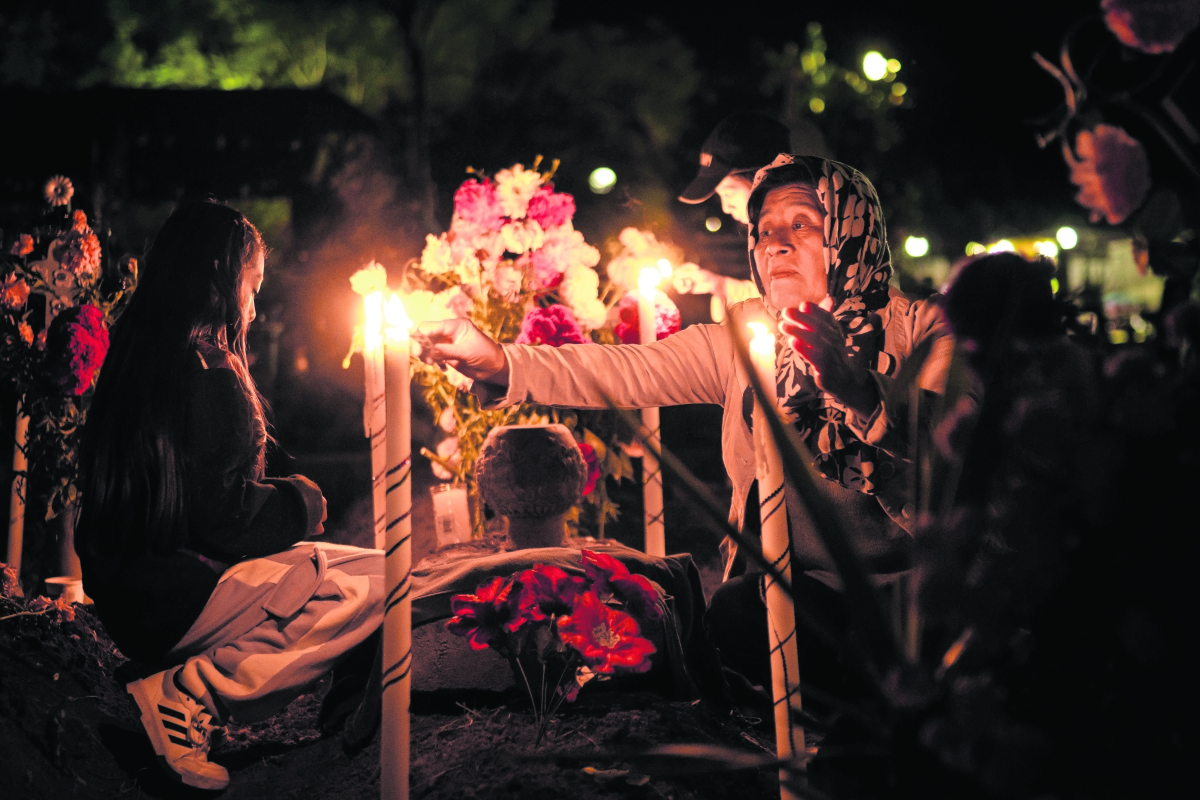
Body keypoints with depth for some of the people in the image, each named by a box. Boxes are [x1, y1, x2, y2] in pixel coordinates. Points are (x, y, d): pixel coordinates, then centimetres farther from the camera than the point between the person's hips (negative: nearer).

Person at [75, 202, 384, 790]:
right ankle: (186, 691, -15)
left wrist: (285, 499, 12)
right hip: (169, 597, -10)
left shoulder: (135, 353, 12)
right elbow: (226, 515, -18)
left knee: (371, 565, 12)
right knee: (371, 591, -12)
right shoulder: (209, 376, -18)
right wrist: (301, 502, 1)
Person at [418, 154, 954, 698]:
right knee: (734, 611, -27)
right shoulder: (745, 333, 7)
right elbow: (627, 372, -3)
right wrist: (498, 362, -17)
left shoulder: (919, 329, -4)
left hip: (903, 587, -2)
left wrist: (858, 391, -38)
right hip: (790, 587, 3)